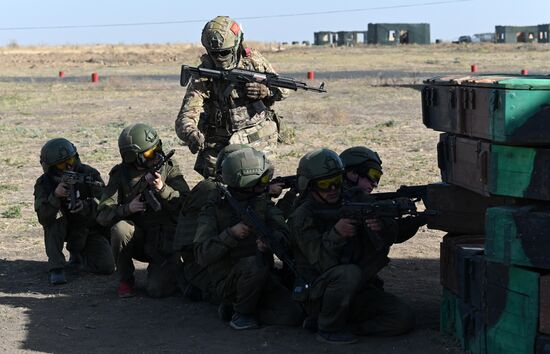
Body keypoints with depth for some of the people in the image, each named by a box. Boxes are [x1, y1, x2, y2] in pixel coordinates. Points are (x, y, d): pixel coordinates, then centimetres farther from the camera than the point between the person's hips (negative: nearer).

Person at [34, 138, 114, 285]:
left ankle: (77, 254, 14)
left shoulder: (89, 174, -15)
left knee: (107, 266, -18)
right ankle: (56, 267, -26)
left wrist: (85, 206, -43)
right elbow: (43, 219, -28)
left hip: (90, 230, 0)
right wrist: (55, 196, -46)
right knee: (56, 216, -33)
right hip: (65, 230, 0)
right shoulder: (44, 184, -15)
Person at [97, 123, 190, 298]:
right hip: (137, 241, 2)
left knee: (158, 290, -22)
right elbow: (102, 215, -7)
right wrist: (128, 208, -25)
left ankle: (168, 271, 16)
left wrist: (162, 189, -31)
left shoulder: (169, 169, -4)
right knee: (120, 228, -31)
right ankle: (126, 280, -7)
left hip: (165, 243, -2)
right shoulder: (121, 175, -3)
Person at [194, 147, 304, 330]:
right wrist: (231, 234, -26)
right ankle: (241, 312, -9)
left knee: (294, 315, -16)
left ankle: (232, 307, 5)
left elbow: (283, 233, -6)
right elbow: (202, 255, -15)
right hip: (228, 284, -5)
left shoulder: (263, 203, 8)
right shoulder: (215, 208, -7)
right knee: (254, 264, -37)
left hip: (262, 280, 5)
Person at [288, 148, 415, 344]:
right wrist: (336, 234, -38)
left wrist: (381, 227, -25)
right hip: (319, 296, -6)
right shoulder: (303, 217, -10)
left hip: (358, 291, 6)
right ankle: (328, 328, -14)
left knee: (404, 318, -13)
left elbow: (390, 235, -1)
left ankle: (345, 326, 0)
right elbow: (322, 264, -22)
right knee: (349, 273, -36)